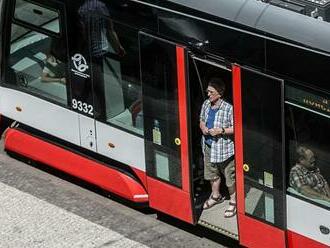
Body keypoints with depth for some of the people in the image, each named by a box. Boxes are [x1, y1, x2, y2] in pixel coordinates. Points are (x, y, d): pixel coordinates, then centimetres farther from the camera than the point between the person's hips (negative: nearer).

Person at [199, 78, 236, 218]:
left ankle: (233, 202, 22)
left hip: (224, 148, -7)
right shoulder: (206, 104, -1)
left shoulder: (229, 109, -21)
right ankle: (216, 196, 46)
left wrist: (221, 130, -27)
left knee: (230, 176, 5)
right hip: (209, 145, 7)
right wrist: (203, 128, -7)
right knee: (212, 173, 24)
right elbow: (202, 120, 15)